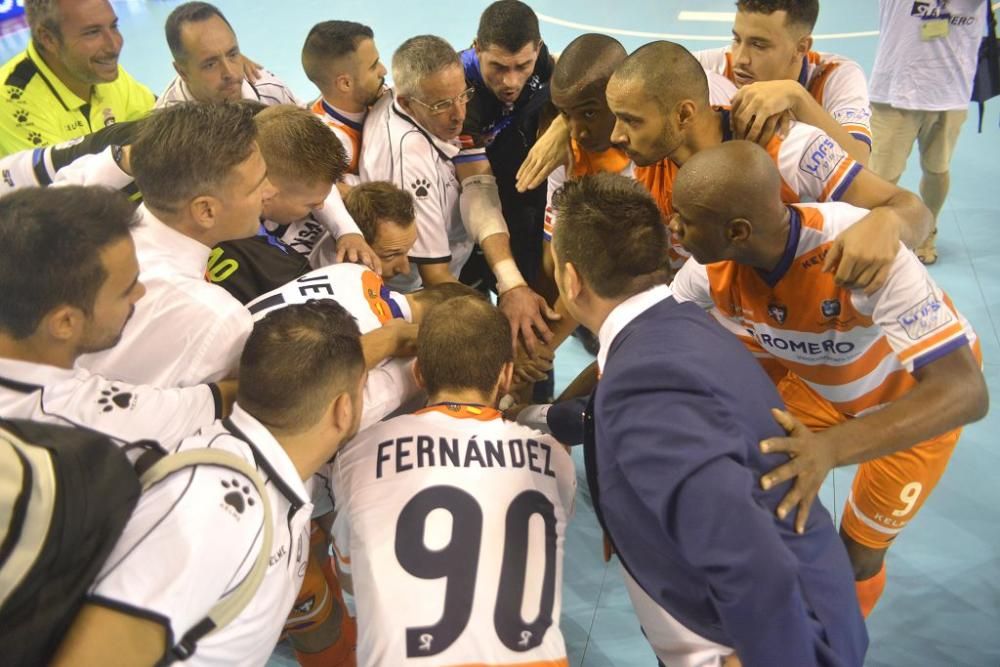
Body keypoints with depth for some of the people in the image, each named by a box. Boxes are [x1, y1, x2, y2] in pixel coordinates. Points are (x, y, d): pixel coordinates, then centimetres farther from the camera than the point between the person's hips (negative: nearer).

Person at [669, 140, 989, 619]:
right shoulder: (713, 269, -29)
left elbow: (965, 390, -47)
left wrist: (831, 447, -61)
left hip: (921, 395, -4)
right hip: (821, 384, 4)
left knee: (857, 556, 4)